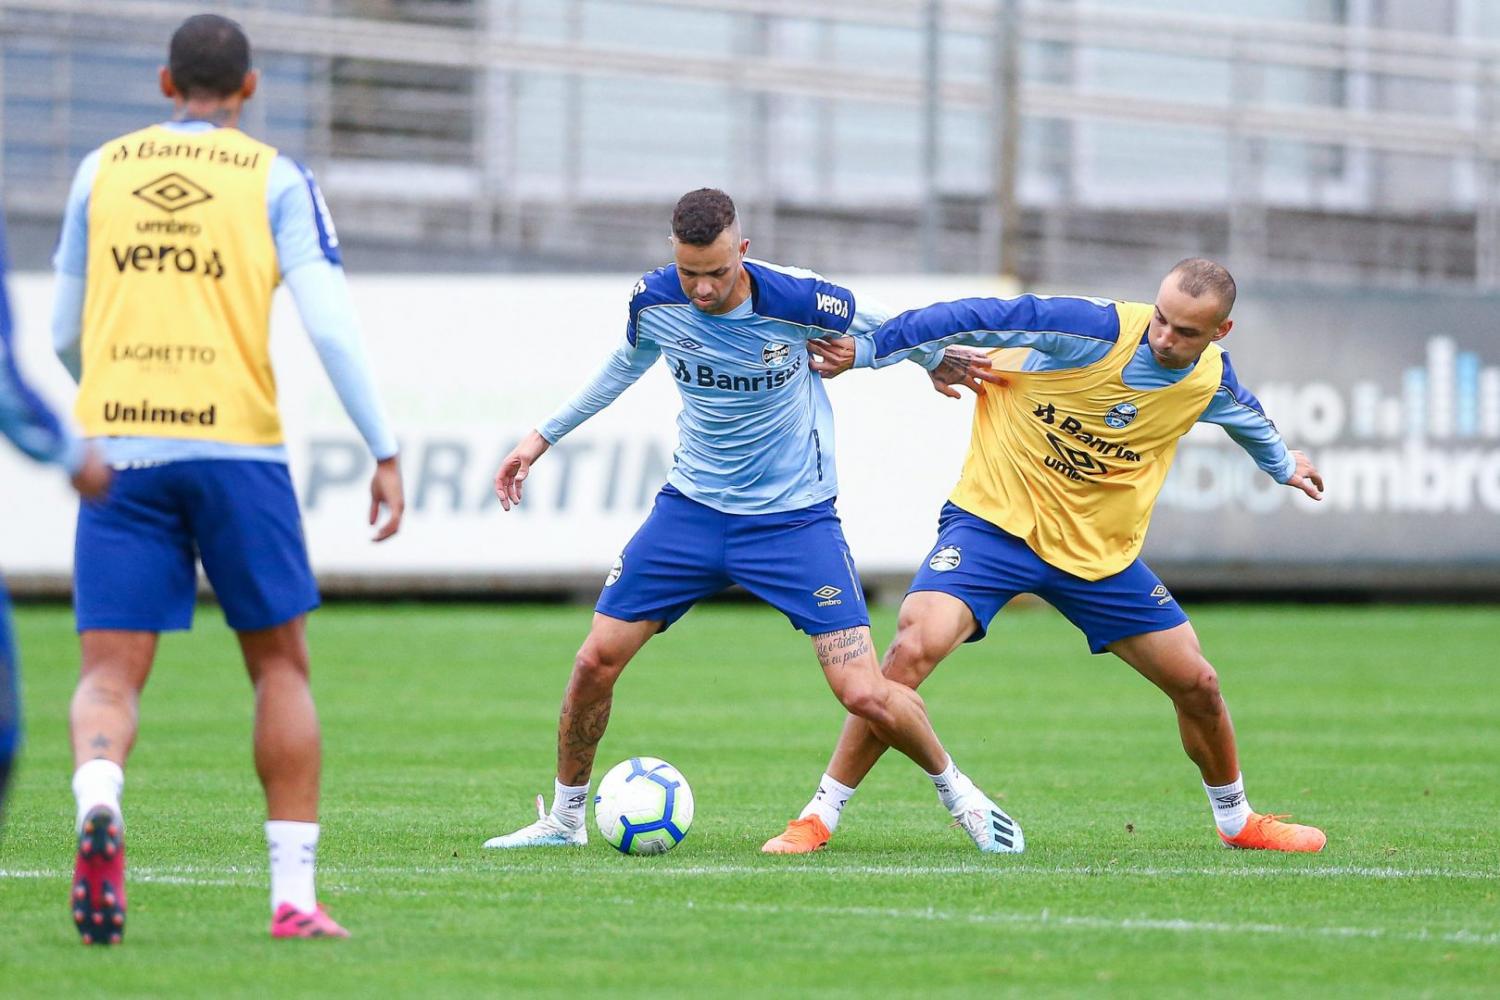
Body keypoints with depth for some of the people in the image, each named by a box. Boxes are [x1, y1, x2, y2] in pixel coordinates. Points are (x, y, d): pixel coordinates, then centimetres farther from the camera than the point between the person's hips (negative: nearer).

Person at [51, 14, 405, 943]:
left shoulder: (102, 170, 13)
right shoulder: (276, 179, 5)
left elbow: (65, 332, 19)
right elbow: (332, 322, -6)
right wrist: (386, 453, -2)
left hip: (118, 444, 1)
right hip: (236, 445, -1)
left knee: (111, 673, 0)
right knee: (281, 665, 12)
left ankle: (98, 803, -33)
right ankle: (295, 893, 7)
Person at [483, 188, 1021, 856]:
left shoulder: (797, 299, -21)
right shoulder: (654, 302, -9)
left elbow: (891, 331, 0)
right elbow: (625, 365, 15)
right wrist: (543, 436, 17)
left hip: (794, 519, -3)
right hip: (691, 507, 3)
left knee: (865, 694, -13)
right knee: (596, 660, -4)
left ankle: (957, 791, 15)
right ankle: (563, 819, 18)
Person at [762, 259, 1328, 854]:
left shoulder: (1212, 383, -4)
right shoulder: (1097, 329, -21)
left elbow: (1248, 418, 22)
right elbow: (975, 320, -18)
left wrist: (1283, 464, 42)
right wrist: (866, 348, -18)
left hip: (1101, 553, 5)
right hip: (997, 520, -5)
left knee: (1196, 684, 7)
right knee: (913, 648, -26)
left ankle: (1236, 821, 35)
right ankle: (818, 820, -16)